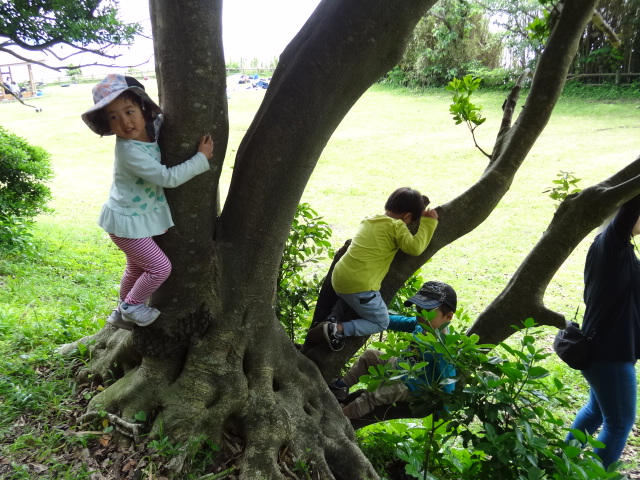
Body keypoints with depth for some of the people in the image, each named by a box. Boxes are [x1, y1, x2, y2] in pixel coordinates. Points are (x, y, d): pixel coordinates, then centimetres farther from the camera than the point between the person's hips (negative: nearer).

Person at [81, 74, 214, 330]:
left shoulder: (151, 127, -8)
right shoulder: (130, 151, -31)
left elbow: (163, 117, 16)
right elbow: (169, 177, -31)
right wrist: (201, 158, -26)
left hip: (139, 216, 9)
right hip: (127, 221, -9)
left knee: (137, 268, 23)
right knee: (160, 266, -8)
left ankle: (122, 313, 43)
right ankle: (132, 306, 15)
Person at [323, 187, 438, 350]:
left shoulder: (370, 220, 15)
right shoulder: (396, 226, -8)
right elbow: (415, 247, -19)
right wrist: (428, 222, -6)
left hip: (338, 278, 8)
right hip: (360, 287, -8)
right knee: (381, 323, 11)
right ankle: (338, 329, -4)